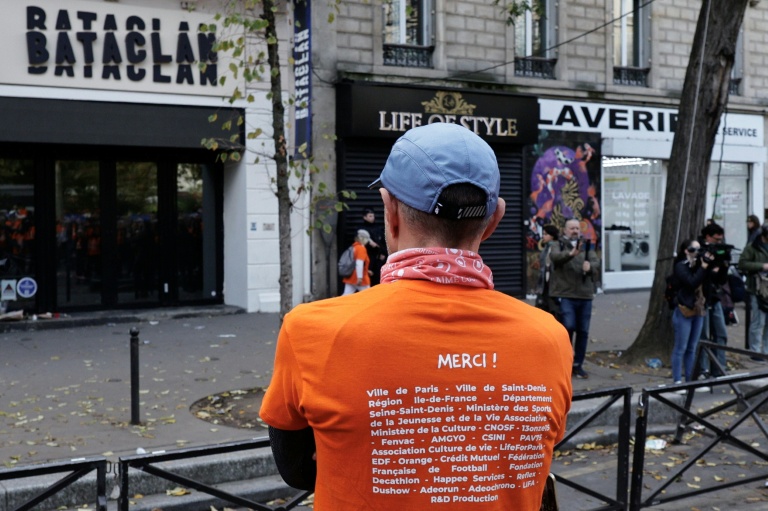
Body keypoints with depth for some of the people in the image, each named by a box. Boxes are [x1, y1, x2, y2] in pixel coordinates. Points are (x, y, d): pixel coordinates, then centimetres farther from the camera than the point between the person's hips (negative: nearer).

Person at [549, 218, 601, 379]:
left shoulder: (586, 246, 15)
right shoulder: (558, 245, 5)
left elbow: (596, 262, -1)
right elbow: (555, 257, -18)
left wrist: (590, 265, -26)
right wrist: (571, 253, -38)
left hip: (585, 295, 4)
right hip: (565, 294, -4)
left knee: (583, 331, 5)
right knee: (568, 326, -15)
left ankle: (578, 365, 15)